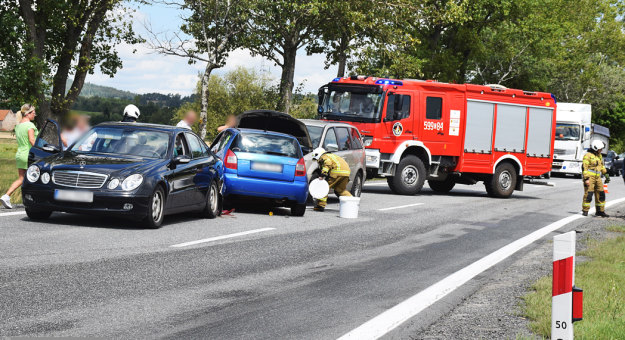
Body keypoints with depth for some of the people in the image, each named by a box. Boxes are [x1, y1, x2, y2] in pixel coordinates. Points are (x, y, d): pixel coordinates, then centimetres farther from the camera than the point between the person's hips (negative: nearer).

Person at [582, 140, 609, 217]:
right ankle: (585, 211, -3)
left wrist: (606, 175, 23)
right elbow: (584, 167, -14)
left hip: (597, 177, 8)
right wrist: (586, 178, -21)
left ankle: (600, 211, 12)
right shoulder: (588, 155, -9)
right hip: (589, 177, -8)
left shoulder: (599, 155, 17)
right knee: (588, 194, -11)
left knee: (600, 194, 5)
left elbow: (602, 166, 29)